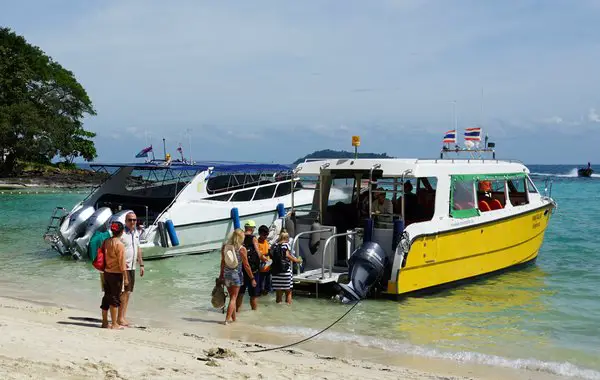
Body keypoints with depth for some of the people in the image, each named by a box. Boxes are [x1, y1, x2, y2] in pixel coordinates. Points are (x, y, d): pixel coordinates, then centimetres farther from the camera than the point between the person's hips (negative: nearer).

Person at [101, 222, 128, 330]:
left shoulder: (106, 242, 4)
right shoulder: (119, 244, -16)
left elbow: (103, 258, 11)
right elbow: (122, 263, -16)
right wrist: (125, 278, -10)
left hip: (106, 272, 7)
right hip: (116, 274, -7)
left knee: (107, 297, 14)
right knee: (115, 298, 0)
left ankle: (105, 322, 20)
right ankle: (114, 324, 5)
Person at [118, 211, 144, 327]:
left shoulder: (136, 233, 13)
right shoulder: (121, 233, -12)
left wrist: (141, 264, 20)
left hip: (132, 267, 8)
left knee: (128, 293, 10)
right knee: (124, 292, -9)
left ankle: (123, 317, 16)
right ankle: (120, 318, -3)